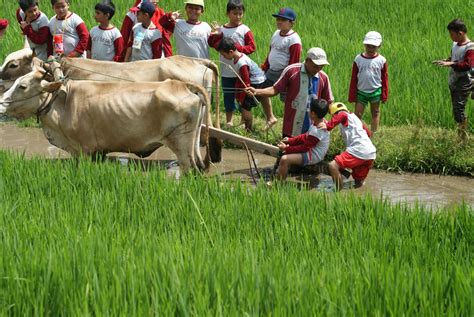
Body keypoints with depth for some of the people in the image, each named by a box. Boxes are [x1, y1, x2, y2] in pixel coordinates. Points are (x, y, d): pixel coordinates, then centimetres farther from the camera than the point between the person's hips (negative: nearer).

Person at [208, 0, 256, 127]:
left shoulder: (244, 30, -4)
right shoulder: (221, 29, 4)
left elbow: (252, 47, -6)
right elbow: (212, 43, -1)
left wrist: (238, 48, -18)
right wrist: (215, 34, -19)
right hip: (226, 71, 2)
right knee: (228, 95, 10)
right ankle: (229, 121, 20)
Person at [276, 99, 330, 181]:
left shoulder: (317, 131, -31)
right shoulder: (322, 122, 0)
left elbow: (305, 148, -23)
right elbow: (306, 136, 11)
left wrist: (286, 149, -17)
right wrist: (290, 140, 5)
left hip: (313, 157, -11)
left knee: (284, 159, -24)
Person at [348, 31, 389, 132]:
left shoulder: (381, 60, -5)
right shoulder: (358, 59, -3)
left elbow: (385, 78, 1)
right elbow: (354, 79, 1)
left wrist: (384, 95, -1)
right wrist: (352, 96, 1)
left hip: (375, 91, 0)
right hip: (361, 91, 0)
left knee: (375, 113, 10)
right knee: (357, 114, -1)